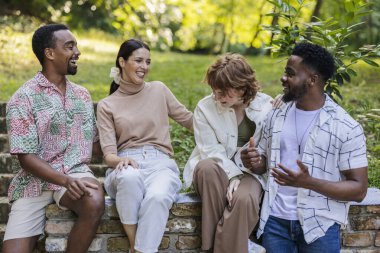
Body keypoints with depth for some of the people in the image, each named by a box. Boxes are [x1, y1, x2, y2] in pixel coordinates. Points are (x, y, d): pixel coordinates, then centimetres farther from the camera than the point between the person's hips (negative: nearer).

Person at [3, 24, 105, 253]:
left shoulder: (82, 95, 13)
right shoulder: (23, 99, -5)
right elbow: (26, 157, -11)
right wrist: (66, 181, -24)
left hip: (77, 173, 3)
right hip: (35, 181, -3)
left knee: (95, 204, -32)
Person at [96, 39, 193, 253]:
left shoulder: (159, 90, 15)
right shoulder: (106, 105, 10)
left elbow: (189, 119, 23)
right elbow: (109, 154, 0)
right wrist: (121, 160, -22)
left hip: (160, 163, 0)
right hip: (126, 167, 0)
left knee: (158, 197, -37)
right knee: (130, 177, -40)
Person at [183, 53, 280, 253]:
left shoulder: (266, 106, -3)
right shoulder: (205, 107, -5)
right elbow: (211, 151, -11)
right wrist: (232, 175, -25)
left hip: (249, 171, 0)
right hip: (216, 171, 1)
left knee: (244, 199, -36)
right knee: (208, 167, -37)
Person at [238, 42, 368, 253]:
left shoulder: (346, 128, -10)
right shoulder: (276, 116, 6)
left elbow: (359, 189, -11)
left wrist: (309, 182, -24)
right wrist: (254, 163, -7)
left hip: (320, 225, -4)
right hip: (276, 220, 4)